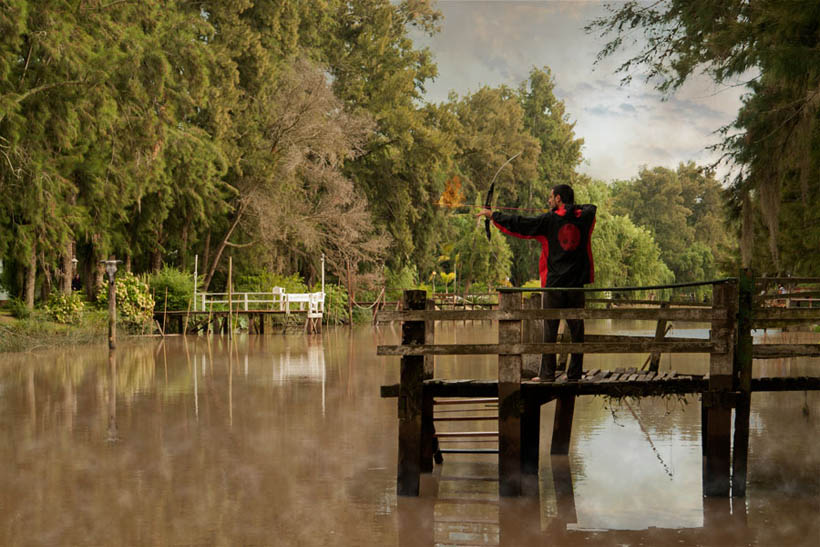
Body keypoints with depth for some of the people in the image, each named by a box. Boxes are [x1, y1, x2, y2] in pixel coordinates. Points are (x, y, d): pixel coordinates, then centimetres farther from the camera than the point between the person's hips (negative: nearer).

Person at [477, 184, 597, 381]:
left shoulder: (549, 220, -5)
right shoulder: (584, 217, 4)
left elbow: (518, 223, -1)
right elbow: (591, 207, 28)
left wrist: (493, 215, 11)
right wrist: (573, 207, 35)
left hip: (554, 284, -3)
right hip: (577, 283, 3)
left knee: (550, 329, 0)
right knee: (576, 329, 6)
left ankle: (547, 373, 0)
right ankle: (575, 373, 7)